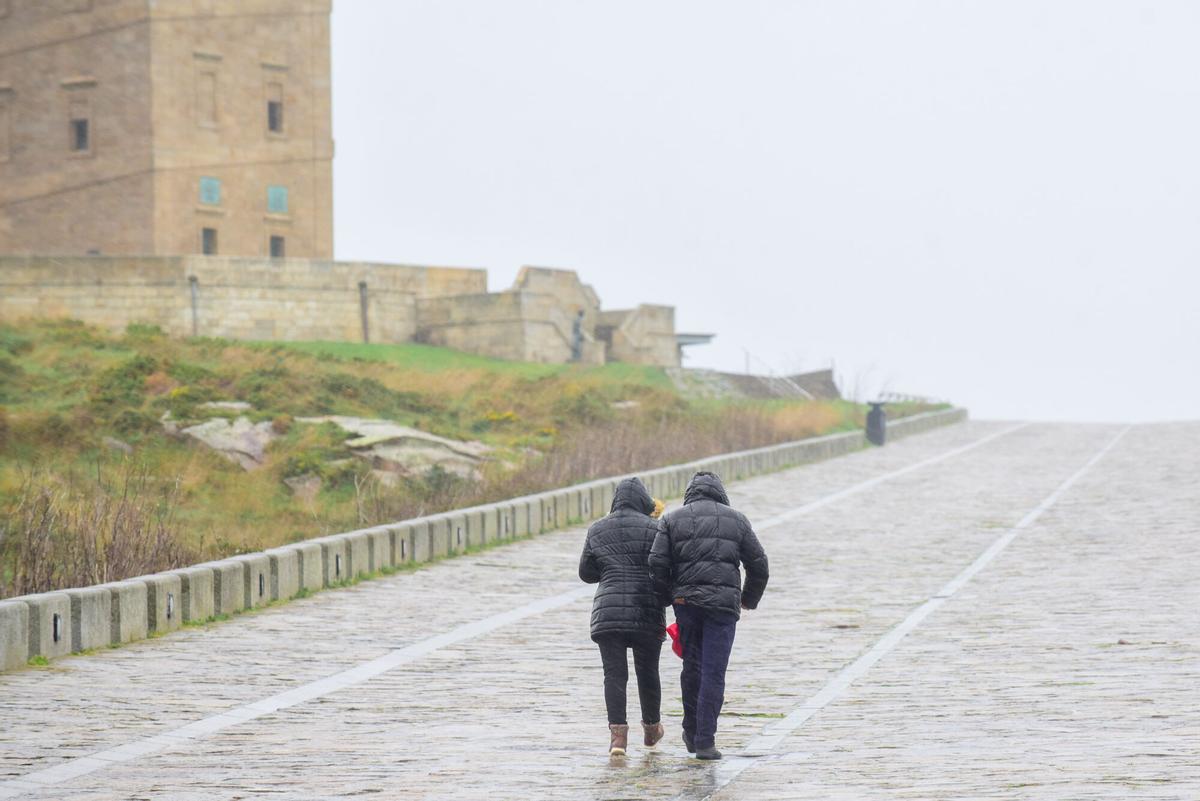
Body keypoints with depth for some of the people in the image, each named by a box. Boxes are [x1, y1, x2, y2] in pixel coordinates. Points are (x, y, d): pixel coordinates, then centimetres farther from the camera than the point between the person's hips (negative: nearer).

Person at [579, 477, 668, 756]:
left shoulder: (597, 530, 7)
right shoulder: (653, 528, -2)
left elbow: (586, 573, 14)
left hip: (607, 612, 1)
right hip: (648, 614, -1)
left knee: (614, 673, 0)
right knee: (648, 672, 14)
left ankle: (617, 732, -14)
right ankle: (651, 729, 30)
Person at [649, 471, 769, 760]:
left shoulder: (672, 520, 8)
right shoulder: (736, 520, 9)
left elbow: (657, 564, -2)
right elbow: (759, 565, 10)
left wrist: (670, 597, 12)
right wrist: (749, 600, 24)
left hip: (686, 599, 1)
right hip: (724, 603, -1)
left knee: (692, 666, 17)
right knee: (714, 672, -3)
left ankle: (691, 733, 23)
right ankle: (705, 741, -7)